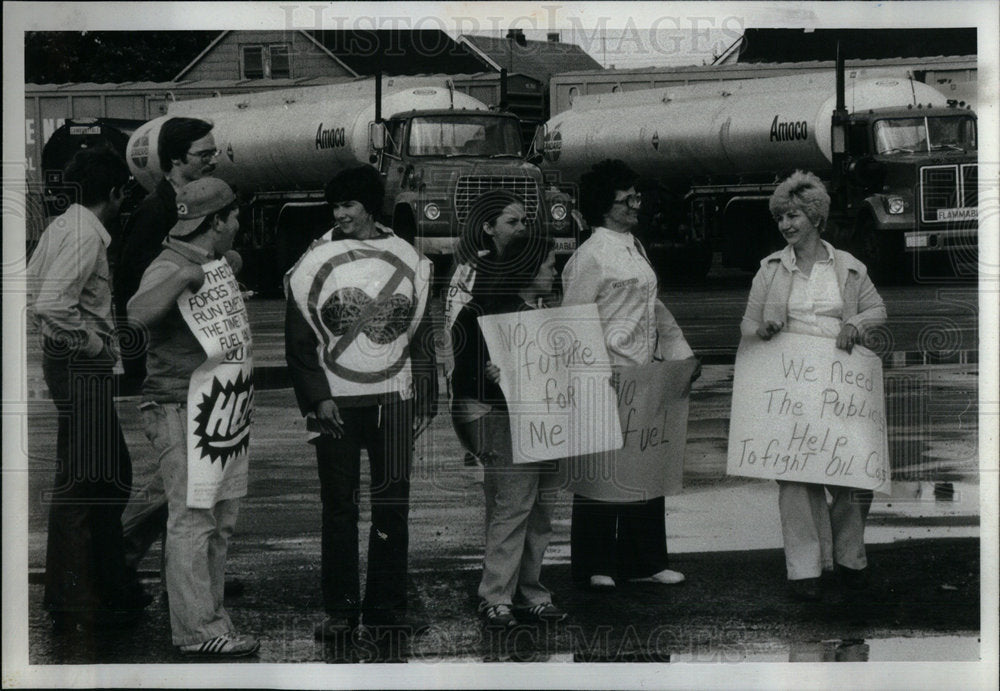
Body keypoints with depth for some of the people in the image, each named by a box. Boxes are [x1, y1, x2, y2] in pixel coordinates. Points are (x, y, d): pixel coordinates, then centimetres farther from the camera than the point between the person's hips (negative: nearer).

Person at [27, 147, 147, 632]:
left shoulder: (63, 225, 12)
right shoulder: (85, 235, -17)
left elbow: (31, 292, 17)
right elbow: (51, 304, -28)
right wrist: (95, 343, -16)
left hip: (64, 358, 10)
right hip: (83, 368, -10)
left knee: (111, 477, 17)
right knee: (81, 485, -5)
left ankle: (111, 588, 25)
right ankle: (72, 605, -1)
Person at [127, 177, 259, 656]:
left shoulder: (211, 266, 18)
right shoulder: (169, 267, -14)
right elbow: (139, 312, -36)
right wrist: (184, 276, -36)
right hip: (178, 408, -10)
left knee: (221, 518, 12)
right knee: (192, 519, -10)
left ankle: (208, 614, 20)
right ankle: (197, 630, -10)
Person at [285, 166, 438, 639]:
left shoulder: (408, 262, 8)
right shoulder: (315, 264, 2)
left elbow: (422, 338, 12)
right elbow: (299, 341, 2)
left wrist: (424, 402, 7)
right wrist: (317, 399, -8)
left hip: (394, 399, 1)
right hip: (336, 401, -1)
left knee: (392, 506, 1)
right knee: (338, 506, 1)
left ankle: (385, 608, 8)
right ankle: (340, 609, 8)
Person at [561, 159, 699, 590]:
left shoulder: (633, 248, 15)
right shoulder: (591, 256, -12)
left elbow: (654, 308, 24)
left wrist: (680, 353, 19)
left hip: (641, 376, 9)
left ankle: (641, 562, 19)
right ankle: (594, 566, 9)